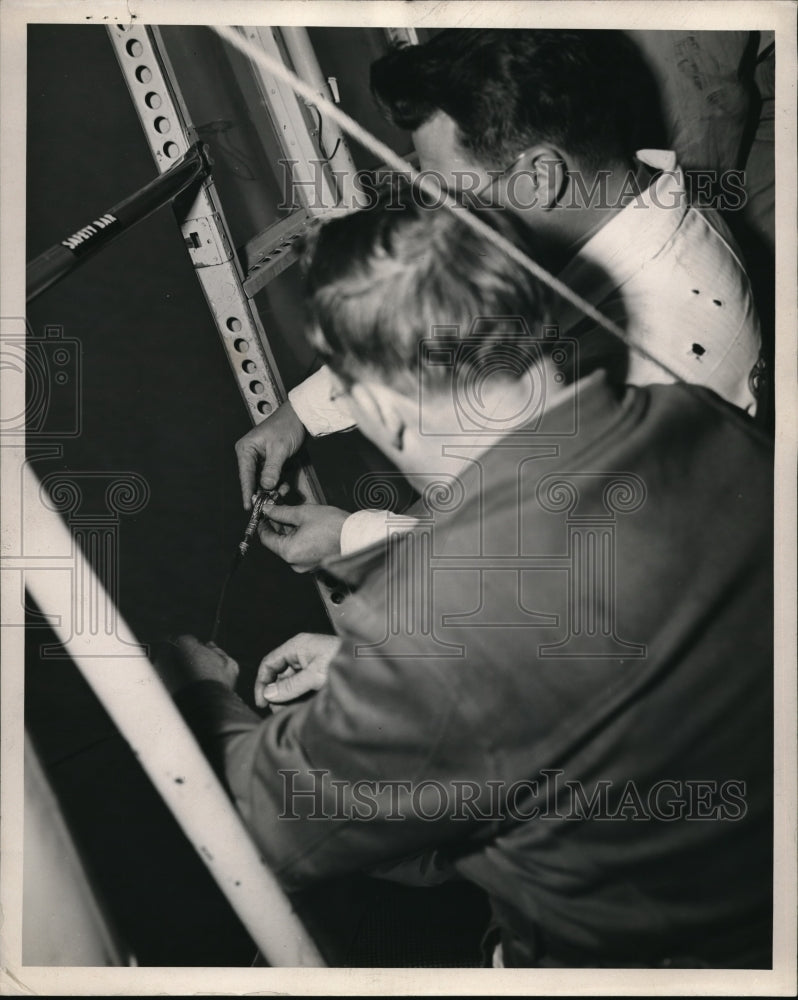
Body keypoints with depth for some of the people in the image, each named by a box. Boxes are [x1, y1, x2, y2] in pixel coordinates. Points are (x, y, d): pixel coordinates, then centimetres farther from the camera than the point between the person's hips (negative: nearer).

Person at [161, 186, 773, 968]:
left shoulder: (428, 628, -34)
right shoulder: (704, 423, -14)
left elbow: (280, 835, -14)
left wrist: (202, 696, 6)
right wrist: (366, 662, 9)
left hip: (634, 953, -6)